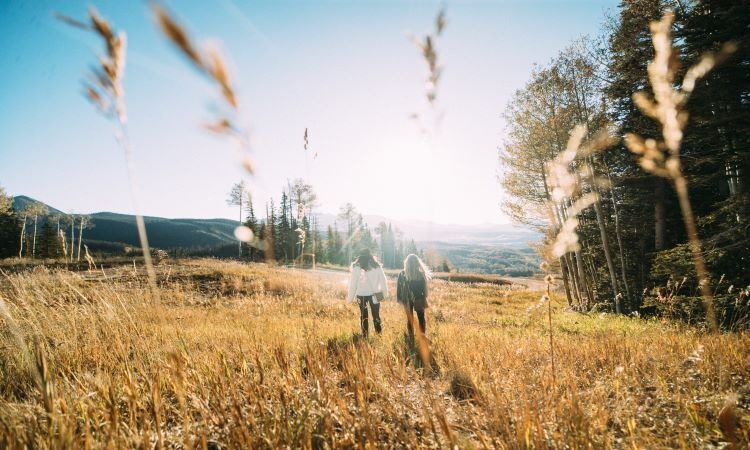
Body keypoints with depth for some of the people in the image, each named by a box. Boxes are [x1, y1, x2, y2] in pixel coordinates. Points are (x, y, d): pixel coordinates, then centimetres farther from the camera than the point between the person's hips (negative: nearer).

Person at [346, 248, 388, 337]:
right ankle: (379, 331, 16)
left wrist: (350, 296, 0)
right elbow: (383, 280, 0)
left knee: (363, 314, 14)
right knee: (376, 314, 13)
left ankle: (365, 334, 19)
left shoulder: (356, 267, -8)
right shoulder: (377, 266, -5)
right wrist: (385, 293, 9)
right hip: (374, 294, 1)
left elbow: (353, 283, -7)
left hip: (361, 294, 0)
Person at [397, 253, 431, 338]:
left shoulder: (402, 274, -11)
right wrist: (424, 299, 5)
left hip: (407, 300, 1)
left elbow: (399, 287, -6)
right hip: (419, 300, 0)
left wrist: (400, 299, 4)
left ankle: (411, 337, 20)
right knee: (421, 318, 13)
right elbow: (424, 288, -5)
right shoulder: (421, 273, -12)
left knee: (409, 319, 13)